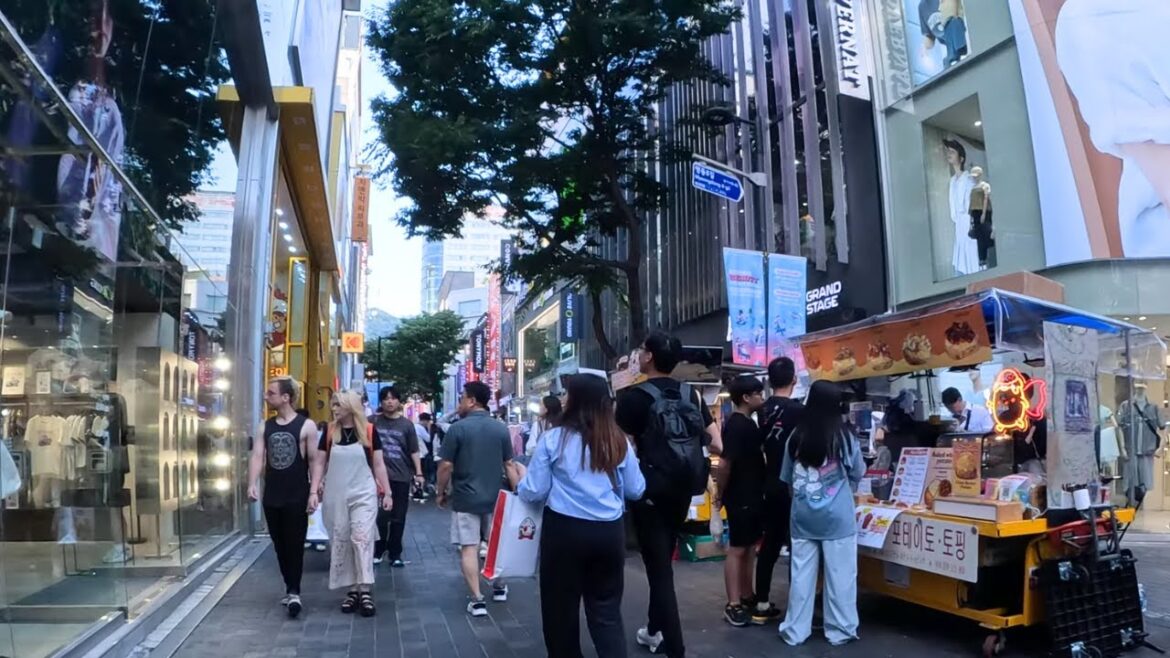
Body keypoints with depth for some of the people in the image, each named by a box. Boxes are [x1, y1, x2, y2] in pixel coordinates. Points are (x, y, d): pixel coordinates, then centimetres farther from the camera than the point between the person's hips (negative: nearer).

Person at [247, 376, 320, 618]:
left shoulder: (306, 426, -7)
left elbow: (314, 461, -6)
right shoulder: (265, 427, 7)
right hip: (272, 497, 5)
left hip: (297, 497, -5)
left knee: (294, 546, -3)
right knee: (280, 546, 12)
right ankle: (291, 589, 23)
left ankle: (294, 592, 1)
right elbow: (257, 456, 1)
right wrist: (253, 484, -14)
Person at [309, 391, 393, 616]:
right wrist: (314, 491, -3)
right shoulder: (329, 431, 3)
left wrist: (387, 492, 0)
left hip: (364, 494, -3)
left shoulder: (369, 431, -3)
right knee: (340, 542, 6)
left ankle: (365, 590, -7)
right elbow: (319, 462, 5)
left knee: (362, 538, -10)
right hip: (335, 495, 3)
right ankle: (352, 589, 16)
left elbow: (378, 464, 1)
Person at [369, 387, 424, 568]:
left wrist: (418, 473, -1)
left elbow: (414, 451, 6)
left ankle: (395, 554, 17)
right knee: (380, 516, -1)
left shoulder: (406, 424, 4)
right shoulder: (373, 421, 2)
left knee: (398, 518, 7)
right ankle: (378, 551, 16)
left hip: (401, 476, 1)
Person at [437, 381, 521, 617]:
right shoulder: (501, 428, -1)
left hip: (465, 498, -4)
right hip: (494, 497, 4)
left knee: (469, 548, 2)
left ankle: (477, 600, 1)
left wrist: (441, 492, 4)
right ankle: (499, 587, 35)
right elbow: (509, 465, 2)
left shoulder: (458, 428, -12)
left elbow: (446, 465, -11)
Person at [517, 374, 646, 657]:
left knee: (561, 608, 15)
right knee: (607, 610, 12)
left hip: (564, 530, -2)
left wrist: (521, 483, 18)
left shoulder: (554, 438, -7)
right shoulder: (619, 441, 2)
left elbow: (534, 491, -3)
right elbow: (636, 490, 11)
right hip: (609, 532, 3)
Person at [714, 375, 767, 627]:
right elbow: (725, 463, -22)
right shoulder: (735, 425, -19)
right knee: (737, 549, -3)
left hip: (753, 496, 9)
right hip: (739, 498, -9)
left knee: (750, 548, 15)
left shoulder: (749, 423, 11)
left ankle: (747, 597, 24)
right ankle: (733, 605, 4)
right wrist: (720, 494, -12)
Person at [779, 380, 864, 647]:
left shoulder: (796, 437, -3)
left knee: (801, 574, 9)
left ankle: (795, 631, 17)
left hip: (803, 516, 3)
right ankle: (839, 631, 17)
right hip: (837, 517, -2)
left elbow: (788, 479, 7)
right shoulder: (843, 438, -8)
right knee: (839, 575, 8)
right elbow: (857, 475, 7)